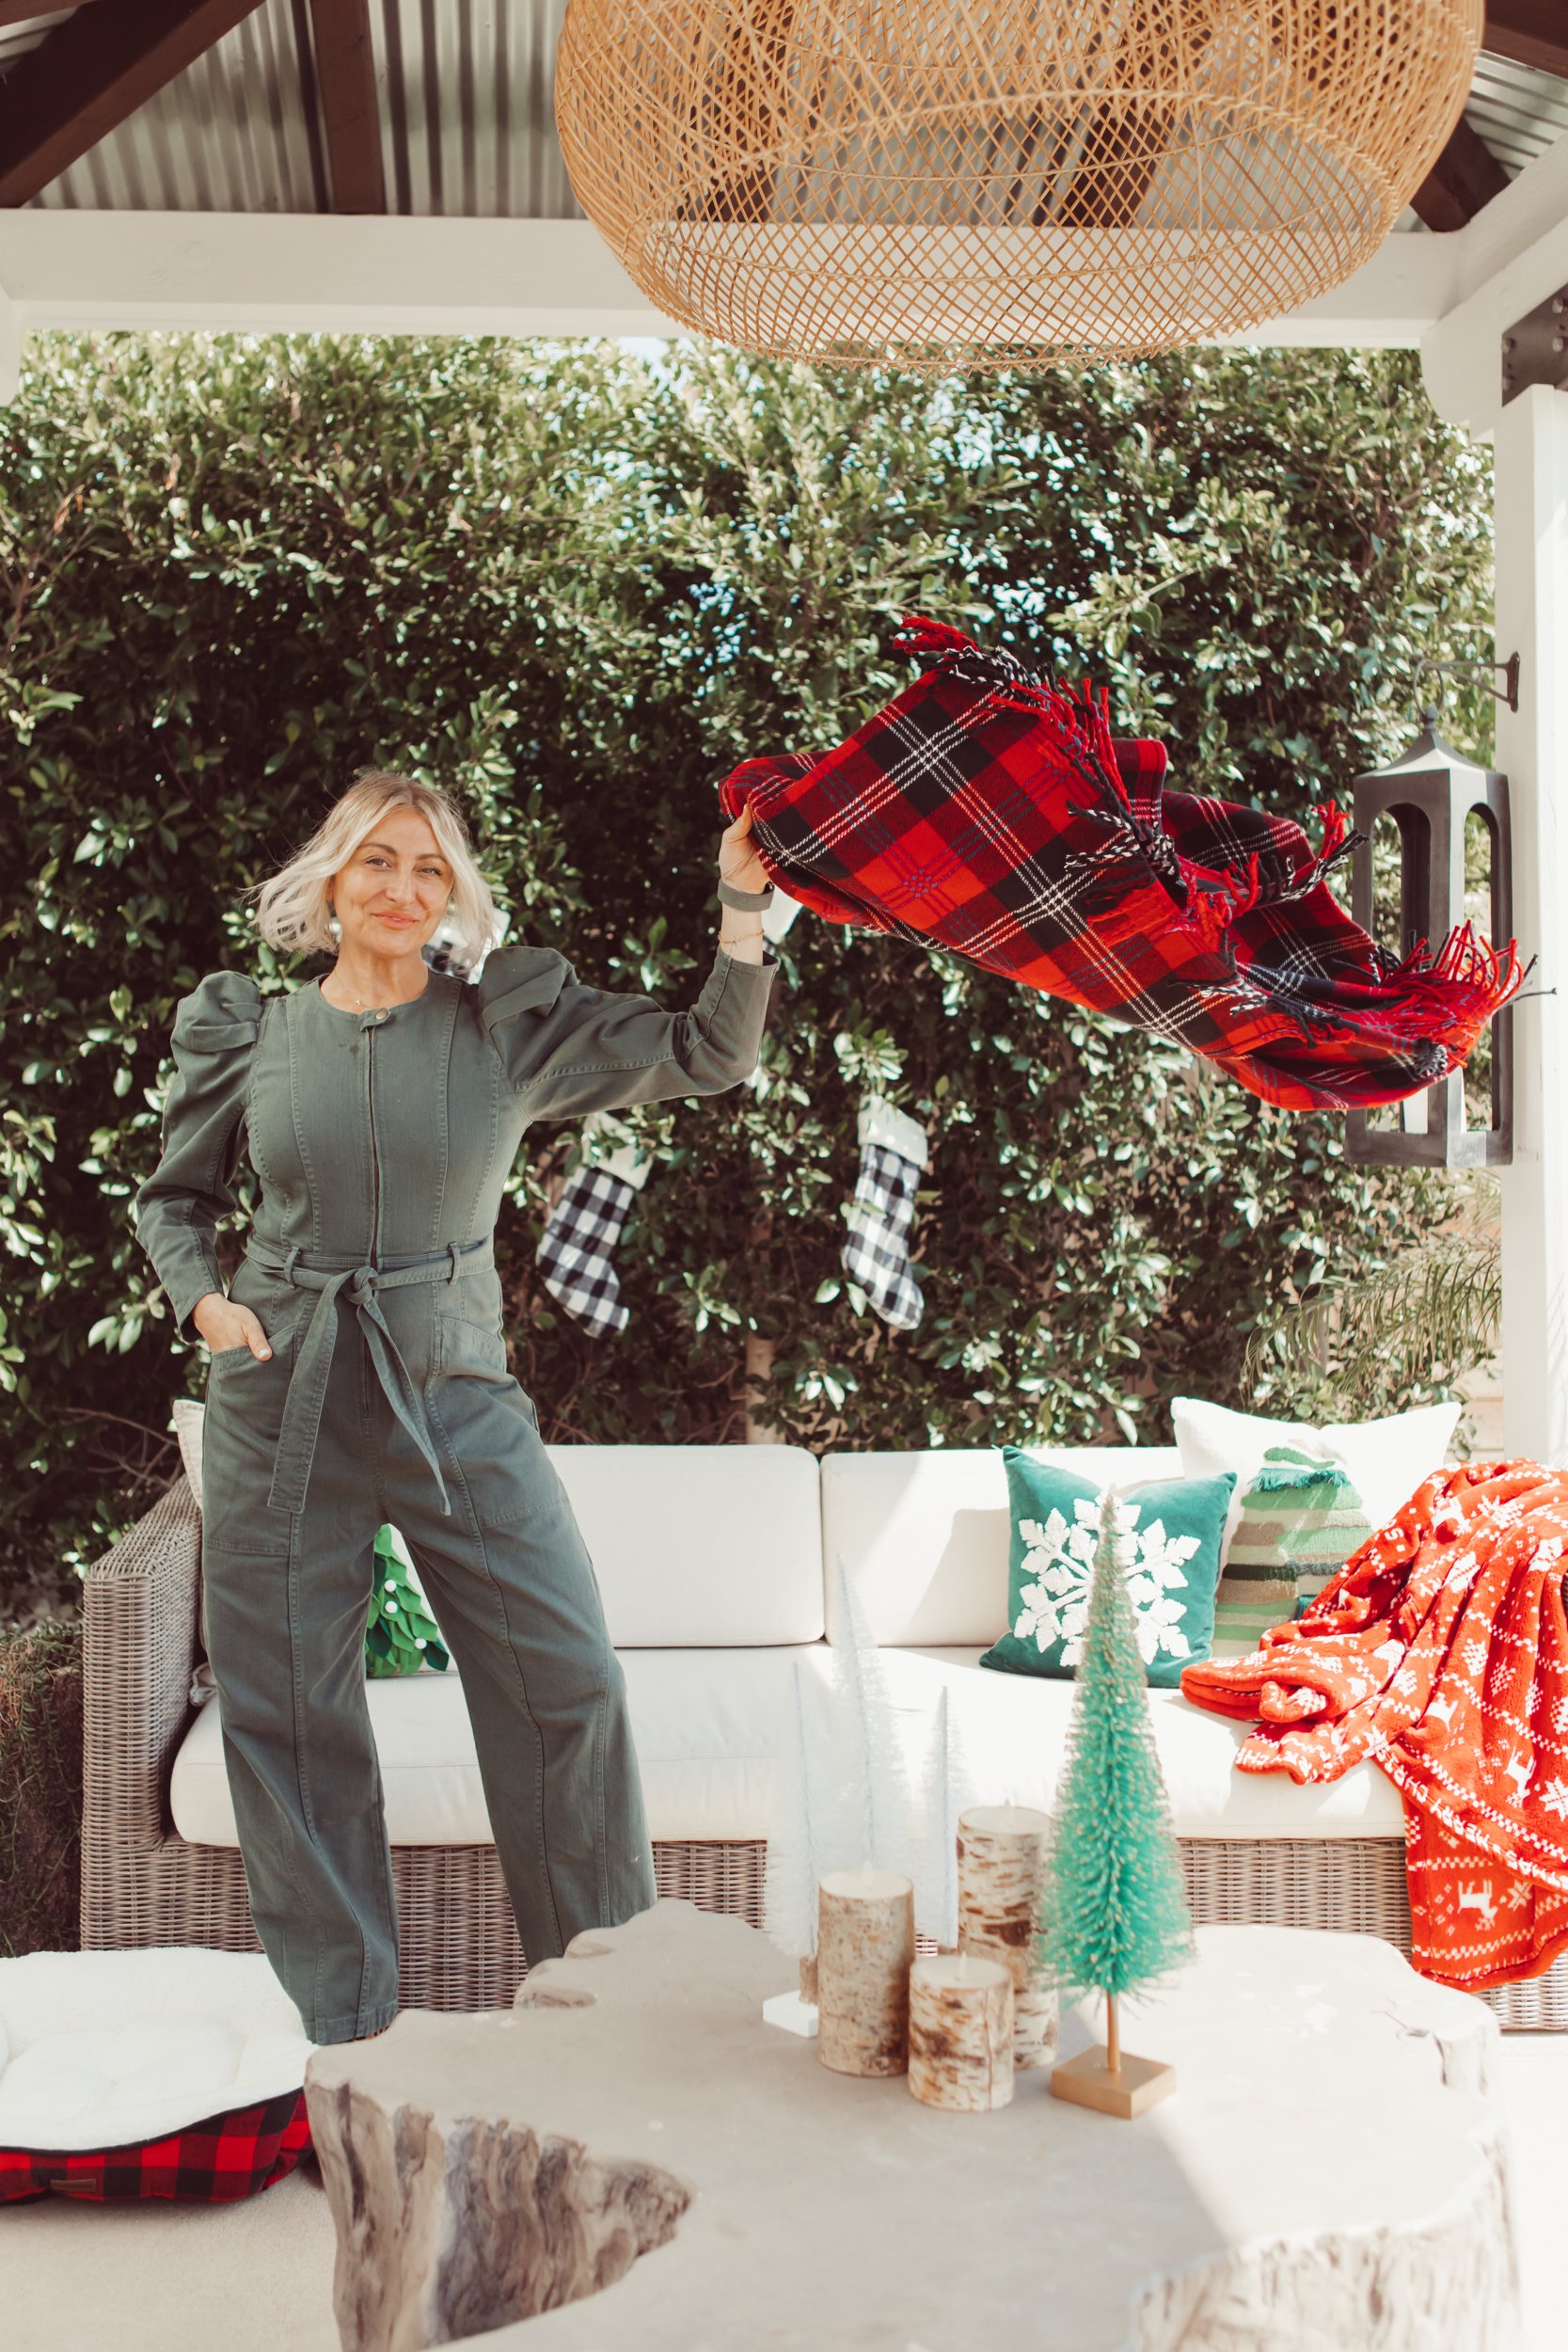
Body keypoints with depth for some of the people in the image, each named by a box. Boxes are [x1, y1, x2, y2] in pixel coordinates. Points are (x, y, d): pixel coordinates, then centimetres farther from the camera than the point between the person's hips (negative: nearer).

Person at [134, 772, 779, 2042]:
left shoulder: (512, 1022, 2)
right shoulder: (247, 1034, 5)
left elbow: (708, 1055, -2)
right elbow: (174, 1198, 17)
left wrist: (742, 904, -13)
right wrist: (203, 1299, -1)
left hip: (457, 1397, 0)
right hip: (282, 1404, 1)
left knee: (570, 1682, -3)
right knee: (291, 1710, 5)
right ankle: (348, 2025, 22)